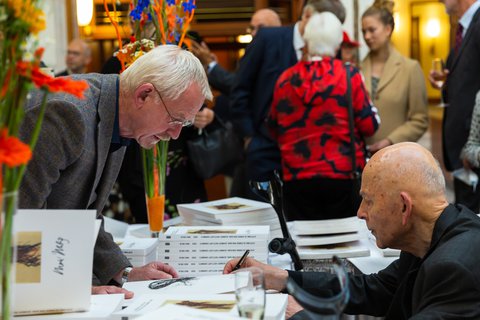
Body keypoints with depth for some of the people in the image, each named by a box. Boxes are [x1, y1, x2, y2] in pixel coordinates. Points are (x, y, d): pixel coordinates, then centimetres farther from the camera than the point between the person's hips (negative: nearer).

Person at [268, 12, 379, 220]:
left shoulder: (285, 79, 0)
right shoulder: (349, 76, -7)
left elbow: (274, 130, 11)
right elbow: (369, 125, -5)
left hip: (296, 180, 2)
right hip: (343, 176, -2)